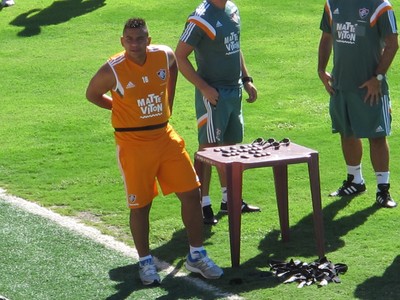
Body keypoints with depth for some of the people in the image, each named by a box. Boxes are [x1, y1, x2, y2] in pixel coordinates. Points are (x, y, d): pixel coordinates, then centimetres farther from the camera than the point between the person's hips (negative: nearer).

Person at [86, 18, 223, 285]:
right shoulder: (113, 70, -18)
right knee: (141, 205, 4)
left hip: (165, 136, 4)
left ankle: (196, 256, 19)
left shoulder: (165, 56, -6)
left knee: (192, 193, 4)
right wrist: (122, 108, 2)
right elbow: (92, 95, 1)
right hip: (133, 143, -4)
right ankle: (145, 261, 23)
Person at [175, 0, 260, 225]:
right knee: (209, 148, -3)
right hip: (213, 94, -8)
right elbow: (180, 56, -17)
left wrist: (246, 79, 13)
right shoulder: (201, 18, -17)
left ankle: (229, 199, 28)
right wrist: (204, 88, -20)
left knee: (231, 145, 16)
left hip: (235, 92, 8)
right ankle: (203, 204, 4)